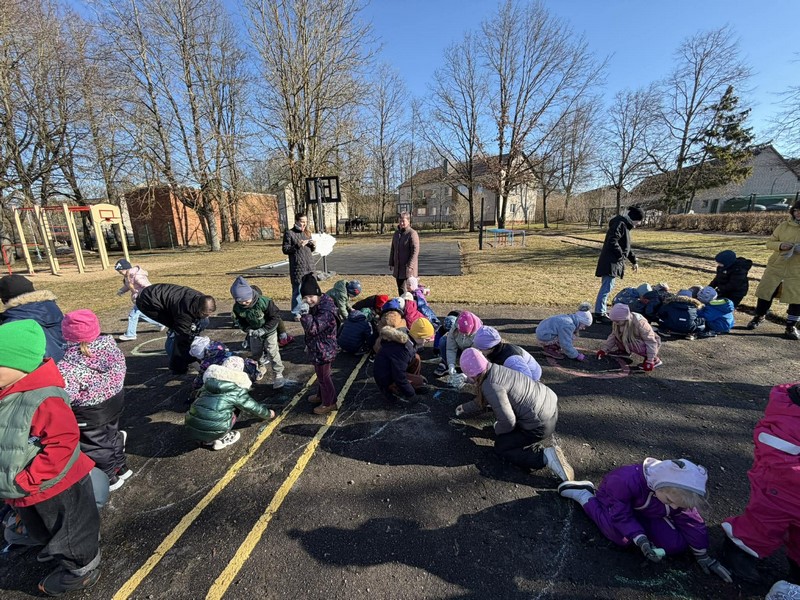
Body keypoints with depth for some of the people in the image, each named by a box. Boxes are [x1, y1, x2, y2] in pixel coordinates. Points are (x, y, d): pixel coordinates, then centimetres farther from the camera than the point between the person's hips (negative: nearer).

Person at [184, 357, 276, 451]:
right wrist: (268, 414, 30)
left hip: (191, 430, 5)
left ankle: (204, 440, 20)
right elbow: (254, 407, 11)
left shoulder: (208, 382, 12)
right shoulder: (237, 390, -1)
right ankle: (221, 439, 8)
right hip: (214, 432, -5)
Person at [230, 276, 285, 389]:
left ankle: (278, 374, 5)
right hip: (254, 332, 5)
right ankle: (261, 369, 43)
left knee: (272, 351, -8)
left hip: (269, 330, -5)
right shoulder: (237, 307, -19)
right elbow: (239, 321, 0)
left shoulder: (264, 301, -33)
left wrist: (264, 330, -27)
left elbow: (275, 316, -24)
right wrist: (248, 329, -18)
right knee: (255, 352, 17)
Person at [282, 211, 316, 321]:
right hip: (297, 268, -6)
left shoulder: (307, 233, 17)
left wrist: (313, 245, 0)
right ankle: (296, 313, 6)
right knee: (297, 291, -4)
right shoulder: (289, 233, -2)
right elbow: (285, 249, -5)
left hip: (310, 267, 6)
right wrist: (298, 245, -17)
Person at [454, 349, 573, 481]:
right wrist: (465, 408, 35)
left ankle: (545, 457, -6)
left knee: (500, 448, 6)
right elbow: (482, 400, 21)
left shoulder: (490, 386, -25)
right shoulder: (495, 369, 3)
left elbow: (508, 422, -21)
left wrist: (497, 429, 2)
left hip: (541, 424, -9)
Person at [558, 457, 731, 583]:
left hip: (646, 513, 5)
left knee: (677, 545, -9)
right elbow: (621, 515, -33)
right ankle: (585, 496, -8)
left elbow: (692, 522, -9)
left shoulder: (680, 495, -26)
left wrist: (703, 556, -4)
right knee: (622, 538, -28)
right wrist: (641, 540, -39)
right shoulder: (627, 480, -45)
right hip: (616, 501, -5)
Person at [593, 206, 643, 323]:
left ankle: (602, 310, 21)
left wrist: (634, 261, 28)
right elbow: (612, 242, -24)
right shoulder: (620, 224, -12)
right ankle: (599, 314, -9)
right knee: (606, 288, -11)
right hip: (610, 262, -11)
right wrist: (622, 255, -14)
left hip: (614, 262, 11)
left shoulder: (625, 225, 20)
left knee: (607, 287, 13)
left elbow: (627, 246, 28)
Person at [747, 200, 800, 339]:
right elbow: (769, 242, 5)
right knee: (765, 293, 7)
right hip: (776, 267, 1)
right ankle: (759, 317, 27)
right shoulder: (783, 226, 2)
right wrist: (780, 245, -17)